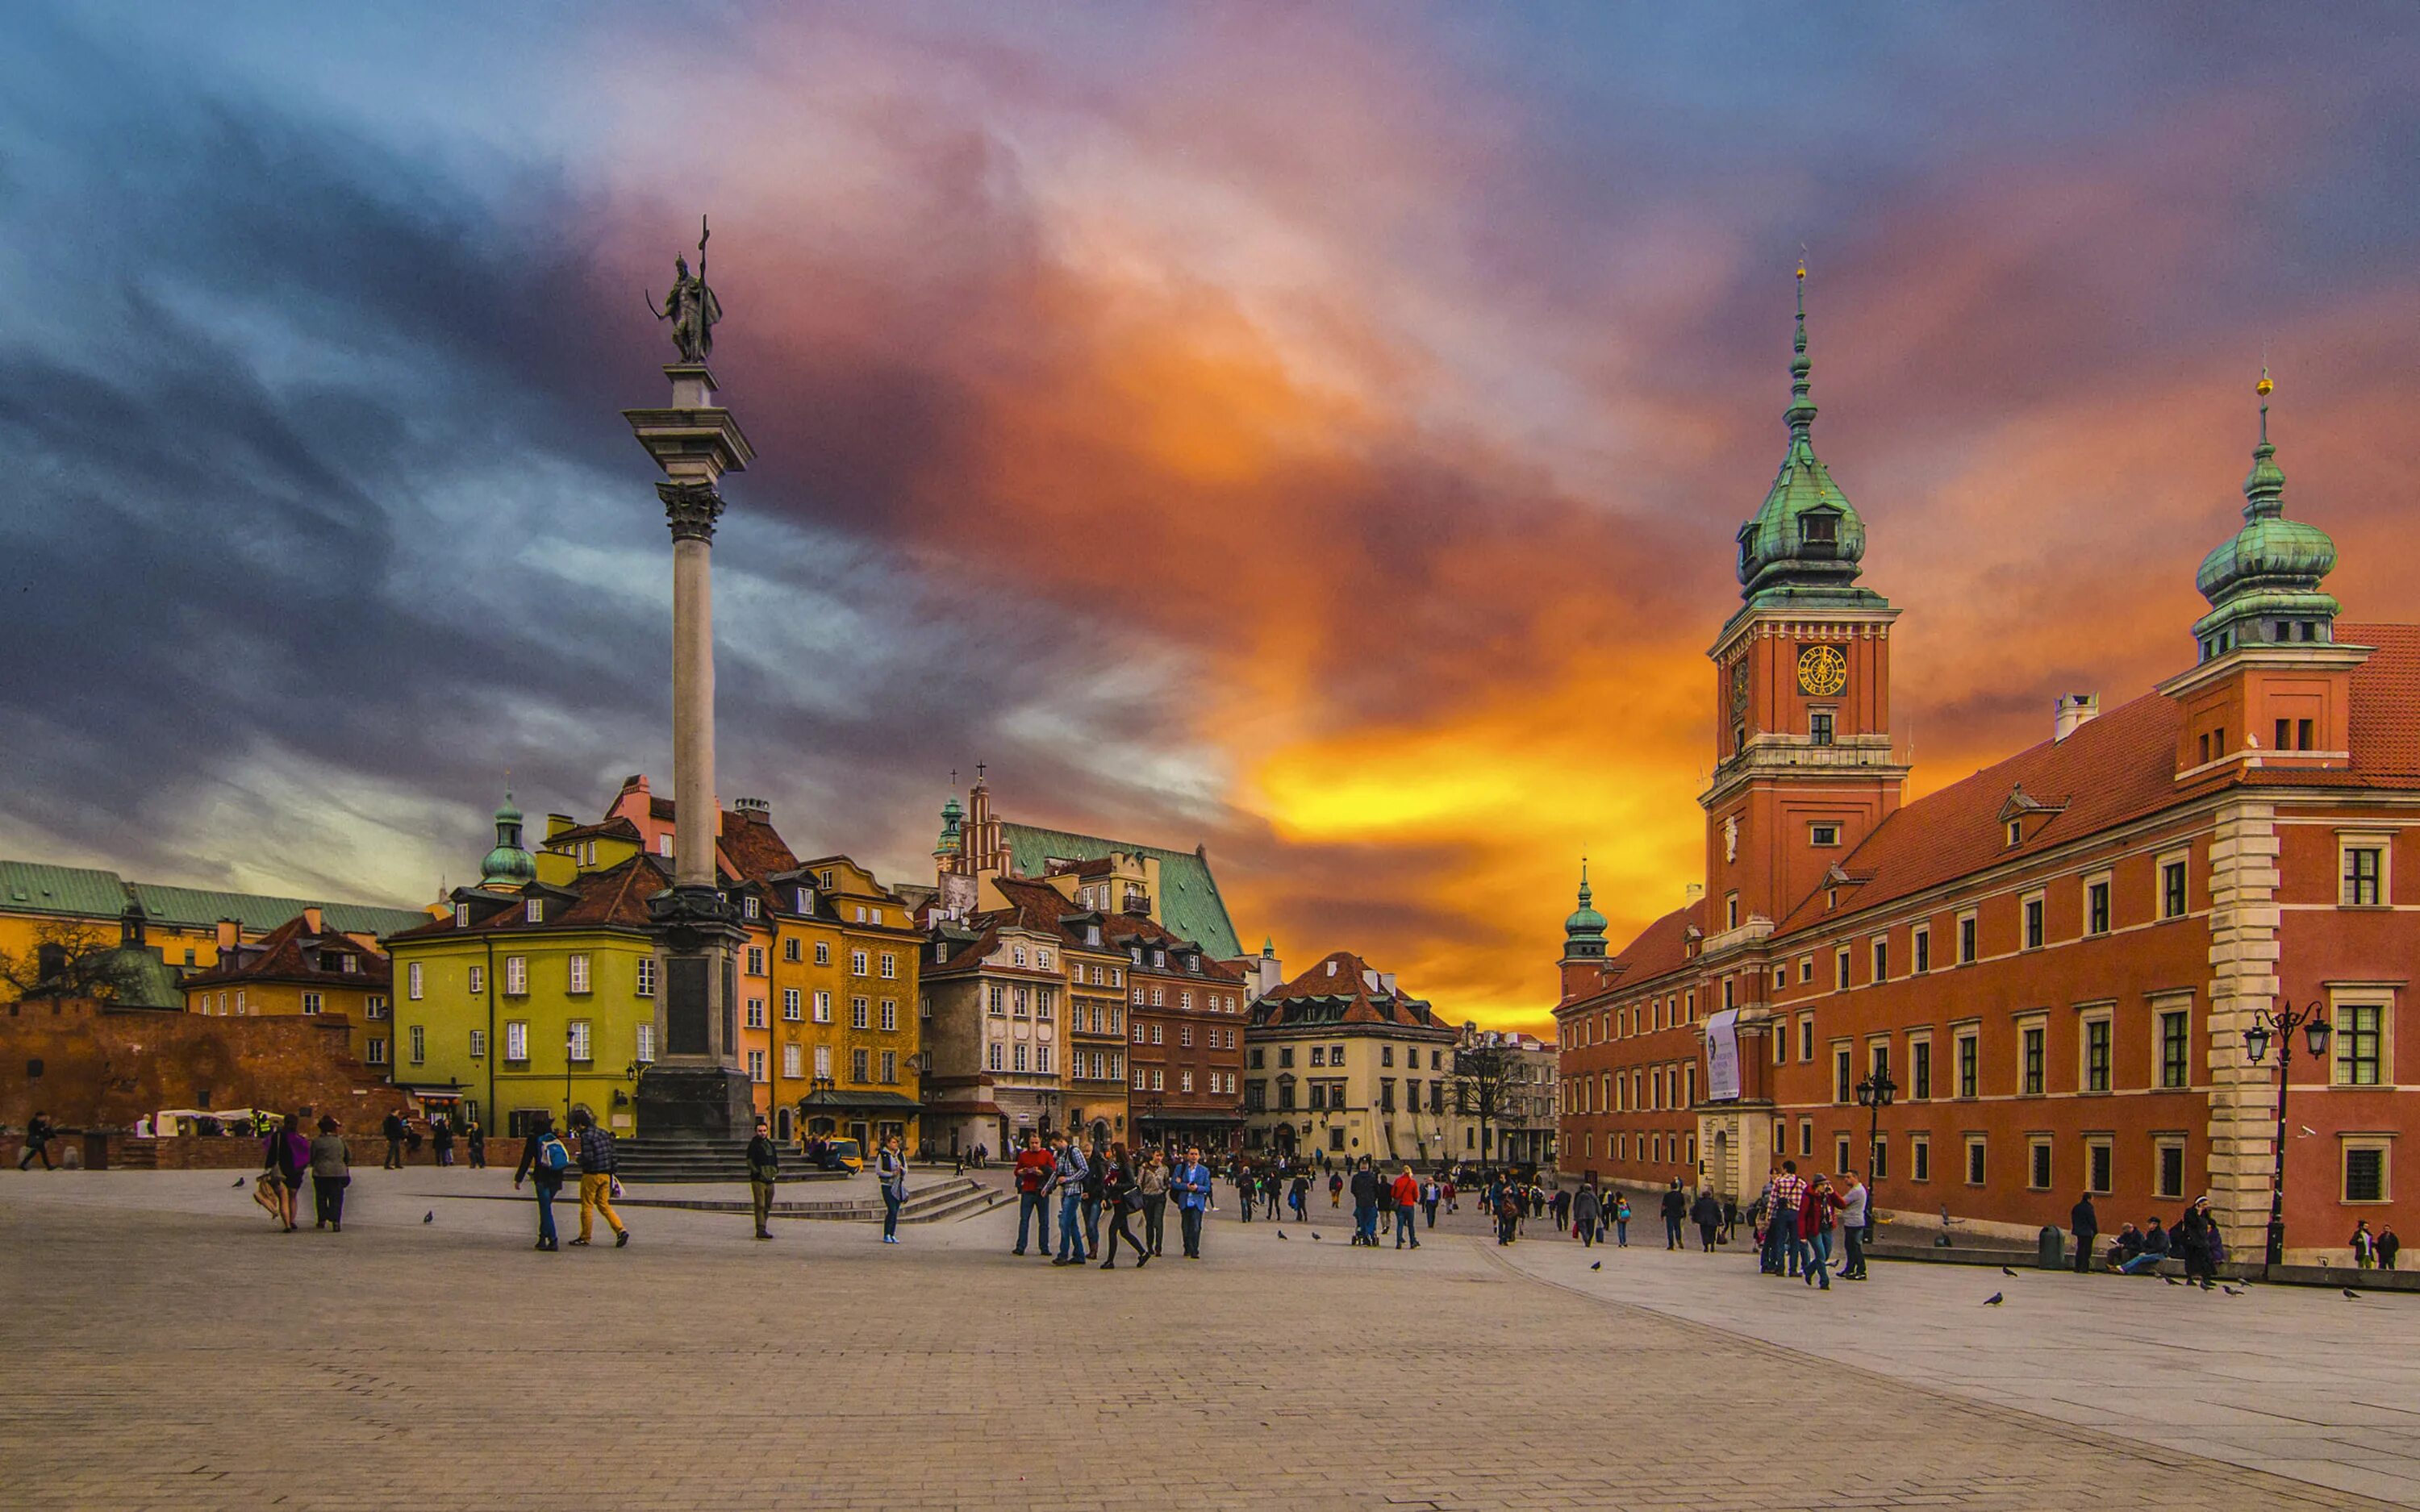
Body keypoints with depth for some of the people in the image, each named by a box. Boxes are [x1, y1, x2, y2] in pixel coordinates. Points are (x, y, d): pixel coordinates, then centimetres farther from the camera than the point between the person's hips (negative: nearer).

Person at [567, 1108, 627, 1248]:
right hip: (605, 1174, 7)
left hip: (591, 1175, -7)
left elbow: (588, 1158, -19)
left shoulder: (586, 1136, -14)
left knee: (587, 1206, 5)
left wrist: (577, 1157, -1)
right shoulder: (603, 1133, 10)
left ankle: (585, 1237, 12)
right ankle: (621, 1230, -5)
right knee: (604, 1204, 11)